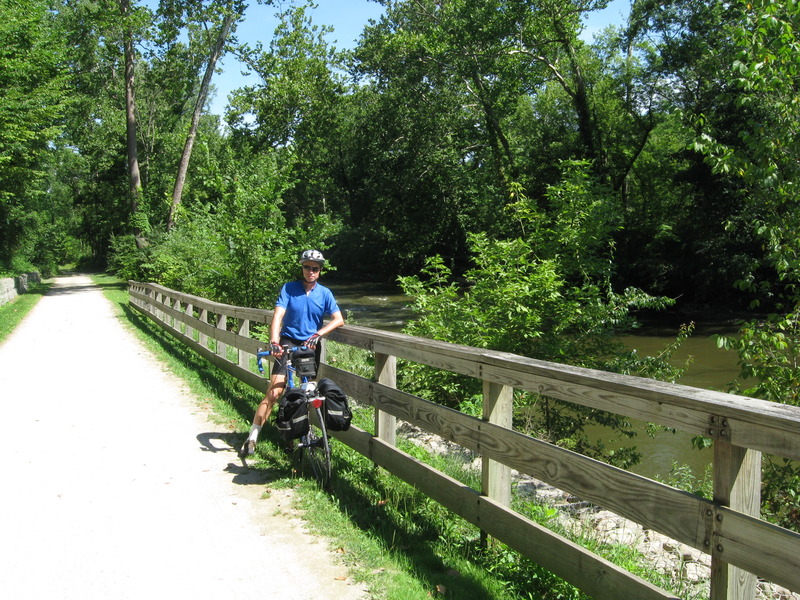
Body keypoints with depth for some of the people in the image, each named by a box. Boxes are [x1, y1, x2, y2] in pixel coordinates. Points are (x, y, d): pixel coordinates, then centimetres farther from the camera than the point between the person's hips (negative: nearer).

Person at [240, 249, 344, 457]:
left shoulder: (325, 293, 1)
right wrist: (274, 341, -31)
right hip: (289, 341, -3)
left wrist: (318, 334, -22)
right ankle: (252, 437, -10)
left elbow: (339, 319, -7)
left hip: (311, 345, 3)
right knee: (274, 392, -14)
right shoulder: (289, 288, -5)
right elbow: (278, 316, -15)